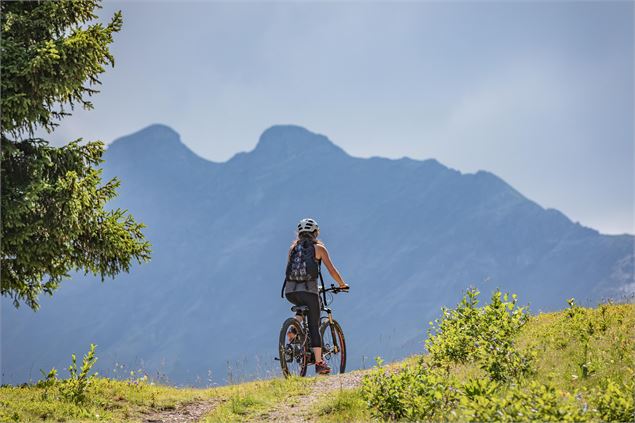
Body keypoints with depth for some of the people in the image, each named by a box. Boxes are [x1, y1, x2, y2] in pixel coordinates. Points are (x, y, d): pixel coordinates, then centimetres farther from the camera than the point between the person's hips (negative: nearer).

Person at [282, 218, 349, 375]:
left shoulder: (293, 248, 18)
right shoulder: (319, 248, 8)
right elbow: (331, 270, 4)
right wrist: (342, 285, 19)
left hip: (290, 291, 4)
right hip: (309, 289, -4)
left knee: (304, 306, 35)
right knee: (314, 326, 3)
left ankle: (294, 330, 10)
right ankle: (319, 363, 1)